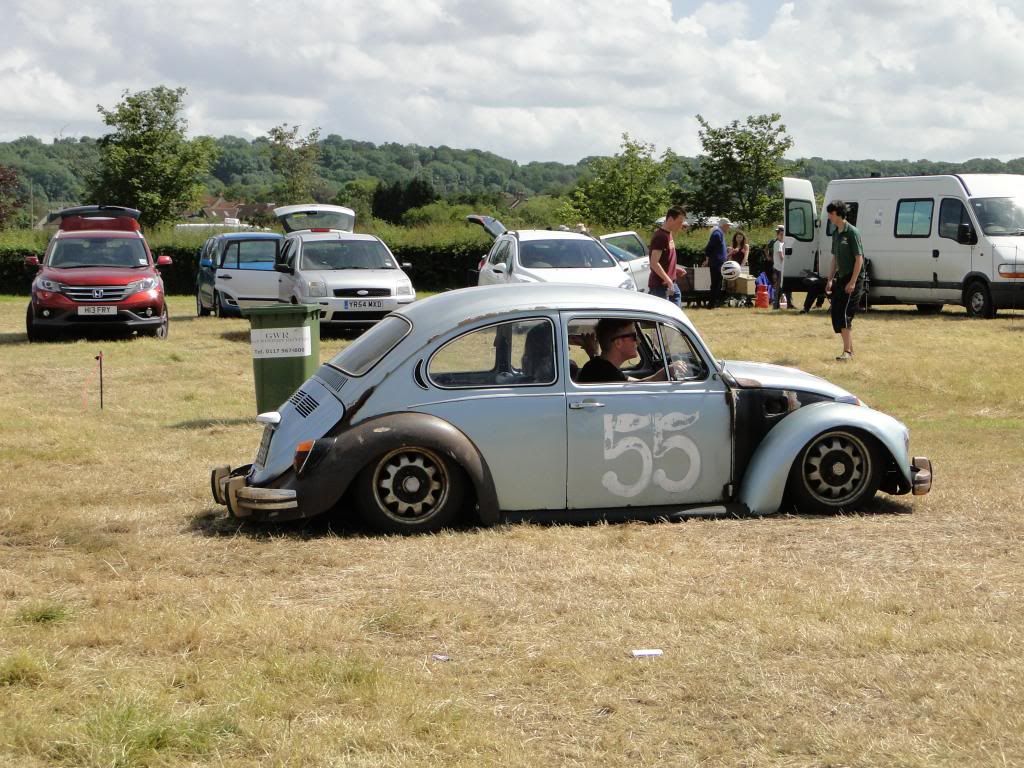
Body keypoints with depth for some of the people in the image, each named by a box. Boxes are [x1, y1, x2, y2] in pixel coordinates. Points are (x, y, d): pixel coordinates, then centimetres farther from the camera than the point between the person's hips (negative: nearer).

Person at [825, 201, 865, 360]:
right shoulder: (835, 233, 11)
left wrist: (852, 282, -20)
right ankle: (850, 349, 18)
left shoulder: (852, 232, -14)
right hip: (840, 278, 8)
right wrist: (830, 279, 15)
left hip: (853, 279, -8)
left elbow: (859, 259, -16)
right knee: (836, 314, 8)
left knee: (845, 315, -12)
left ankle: (847, 352, -9)